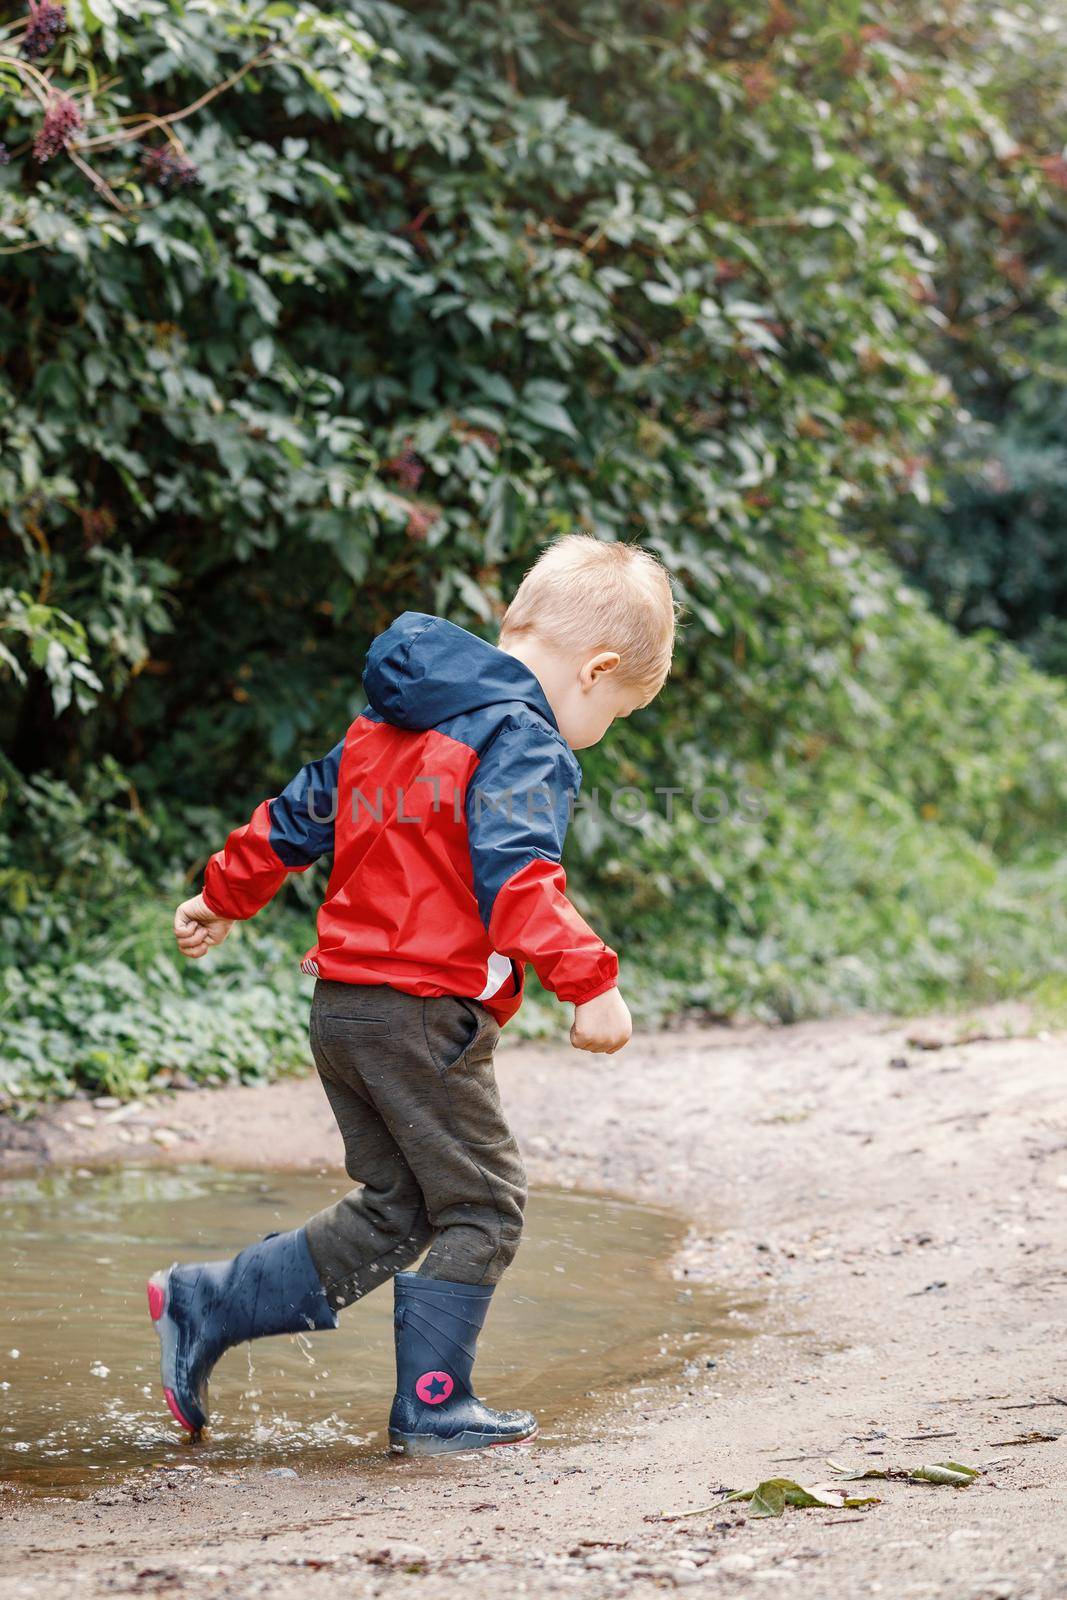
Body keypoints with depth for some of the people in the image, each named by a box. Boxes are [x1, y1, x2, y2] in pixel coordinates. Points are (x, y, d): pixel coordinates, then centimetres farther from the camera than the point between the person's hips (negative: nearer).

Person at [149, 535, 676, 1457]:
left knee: (393, 1213, 16)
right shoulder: (521, 741, -11)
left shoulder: (387, 726, 16)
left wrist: (224, 899, 37)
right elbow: (514, 872, -27)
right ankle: (433, 1408, 5)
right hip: (427, 1013, -9)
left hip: (344, 1002, 9)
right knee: (481, 1208, 3)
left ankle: (202, 1309, 17)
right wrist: (587, 979, -34)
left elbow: (295, 819, 25)